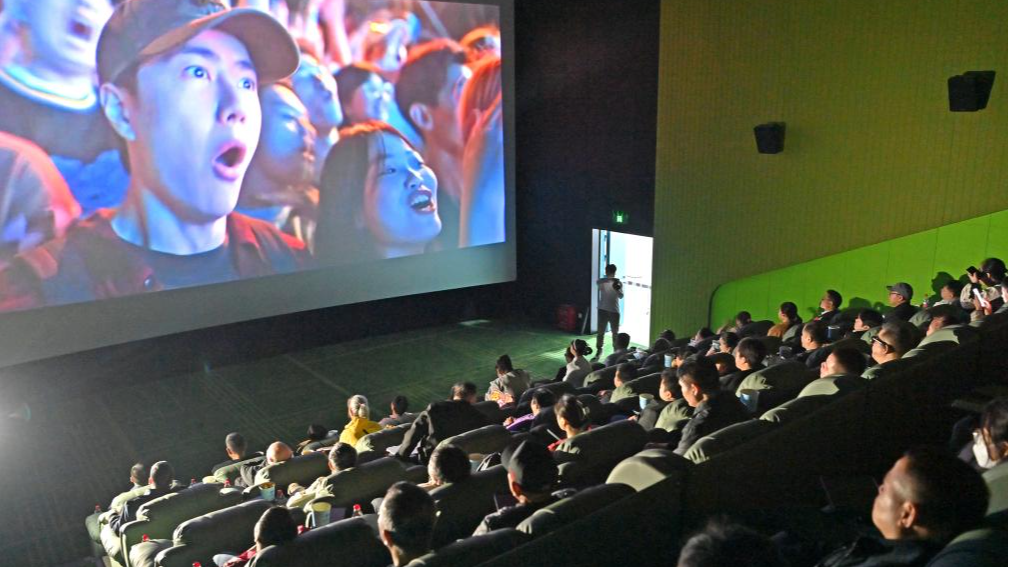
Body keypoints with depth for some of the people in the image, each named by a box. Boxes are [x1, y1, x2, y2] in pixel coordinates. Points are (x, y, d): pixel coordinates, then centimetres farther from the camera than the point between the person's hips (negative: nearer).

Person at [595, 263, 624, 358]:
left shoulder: (618, 283, 0)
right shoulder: (602, 282, 0)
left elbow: (621, 296, -13)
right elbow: (598, 282, -25)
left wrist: (616, 289, -35)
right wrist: (609, 279, -40)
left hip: (614, 311, 0)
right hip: (602, 310, 0)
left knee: (615, 332, 5)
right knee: (600, 332, 4)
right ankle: (599, 350, 16)